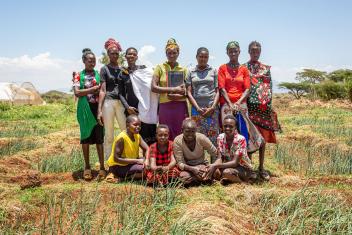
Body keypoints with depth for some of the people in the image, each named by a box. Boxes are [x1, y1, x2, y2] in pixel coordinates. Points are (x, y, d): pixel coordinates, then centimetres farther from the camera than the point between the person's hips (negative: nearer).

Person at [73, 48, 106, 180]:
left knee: (99, 138, -2)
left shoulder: (99, 74, 9)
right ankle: (87, 167, 15)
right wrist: (93, 89, -10)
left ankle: (102, 167, 2)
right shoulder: (79, 75, 5)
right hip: (85, 110, 0)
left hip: (97, 108, 0)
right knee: (85, 137, 5)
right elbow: (77, 93, -8)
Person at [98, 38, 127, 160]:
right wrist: (99, 110, -9)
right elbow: (102, 90, -2)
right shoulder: (105, 69, 3)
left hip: (121, 102, 3)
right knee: (109, 135, 1)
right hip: (108, 102, -3)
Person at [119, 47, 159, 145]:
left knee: (150, 137, -4)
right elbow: (121, 93, 8)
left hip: (147, 108, 0)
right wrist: (127, 107, -6)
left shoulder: (145, 70, 7)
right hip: (132, 110, 1)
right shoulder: (122, 74, 9)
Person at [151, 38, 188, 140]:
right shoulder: (160, 68, 6)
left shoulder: (183, 69, 11)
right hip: (165, 106, -1)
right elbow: (153, 87, -5)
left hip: (180, 106, 2)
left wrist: (178, 95, -12)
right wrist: (173, 89, -11)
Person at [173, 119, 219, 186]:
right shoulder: (177, 141, -20)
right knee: (184, 177, -33)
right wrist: (192, 169, -36)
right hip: (188, 167, 0)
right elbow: (180, 163, -19)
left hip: (202, 164, 0)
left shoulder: (201, 138, -19)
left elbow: (216, 154, -9)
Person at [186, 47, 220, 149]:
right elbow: (189, 92, 5)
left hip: (212, 109, 0)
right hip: (197, 109, 0)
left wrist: (213, 107, -6)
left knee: (213, 137, -1)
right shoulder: (191, 72, 10)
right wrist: (198, 108, -6)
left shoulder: (213, 71, 9)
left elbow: (217, 91, 7)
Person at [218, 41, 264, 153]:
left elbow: (247, 89, 4)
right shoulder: (223, 68, 8)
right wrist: (230, 104, -12)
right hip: (226, 104, -1)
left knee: (243, 133, -3)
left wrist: (238, 103, -11)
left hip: (241, 104, 1)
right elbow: (222, 88, -1)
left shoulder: (244, 69, 11)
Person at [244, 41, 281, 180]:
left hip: (264, 106, 2)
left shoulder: (266, 68, 15)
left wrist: (267, 101, -4)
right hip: (249, 106, -2)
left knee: (263, 137, 3)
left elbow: (269, 86, 9)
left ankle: (261, 167, 10)